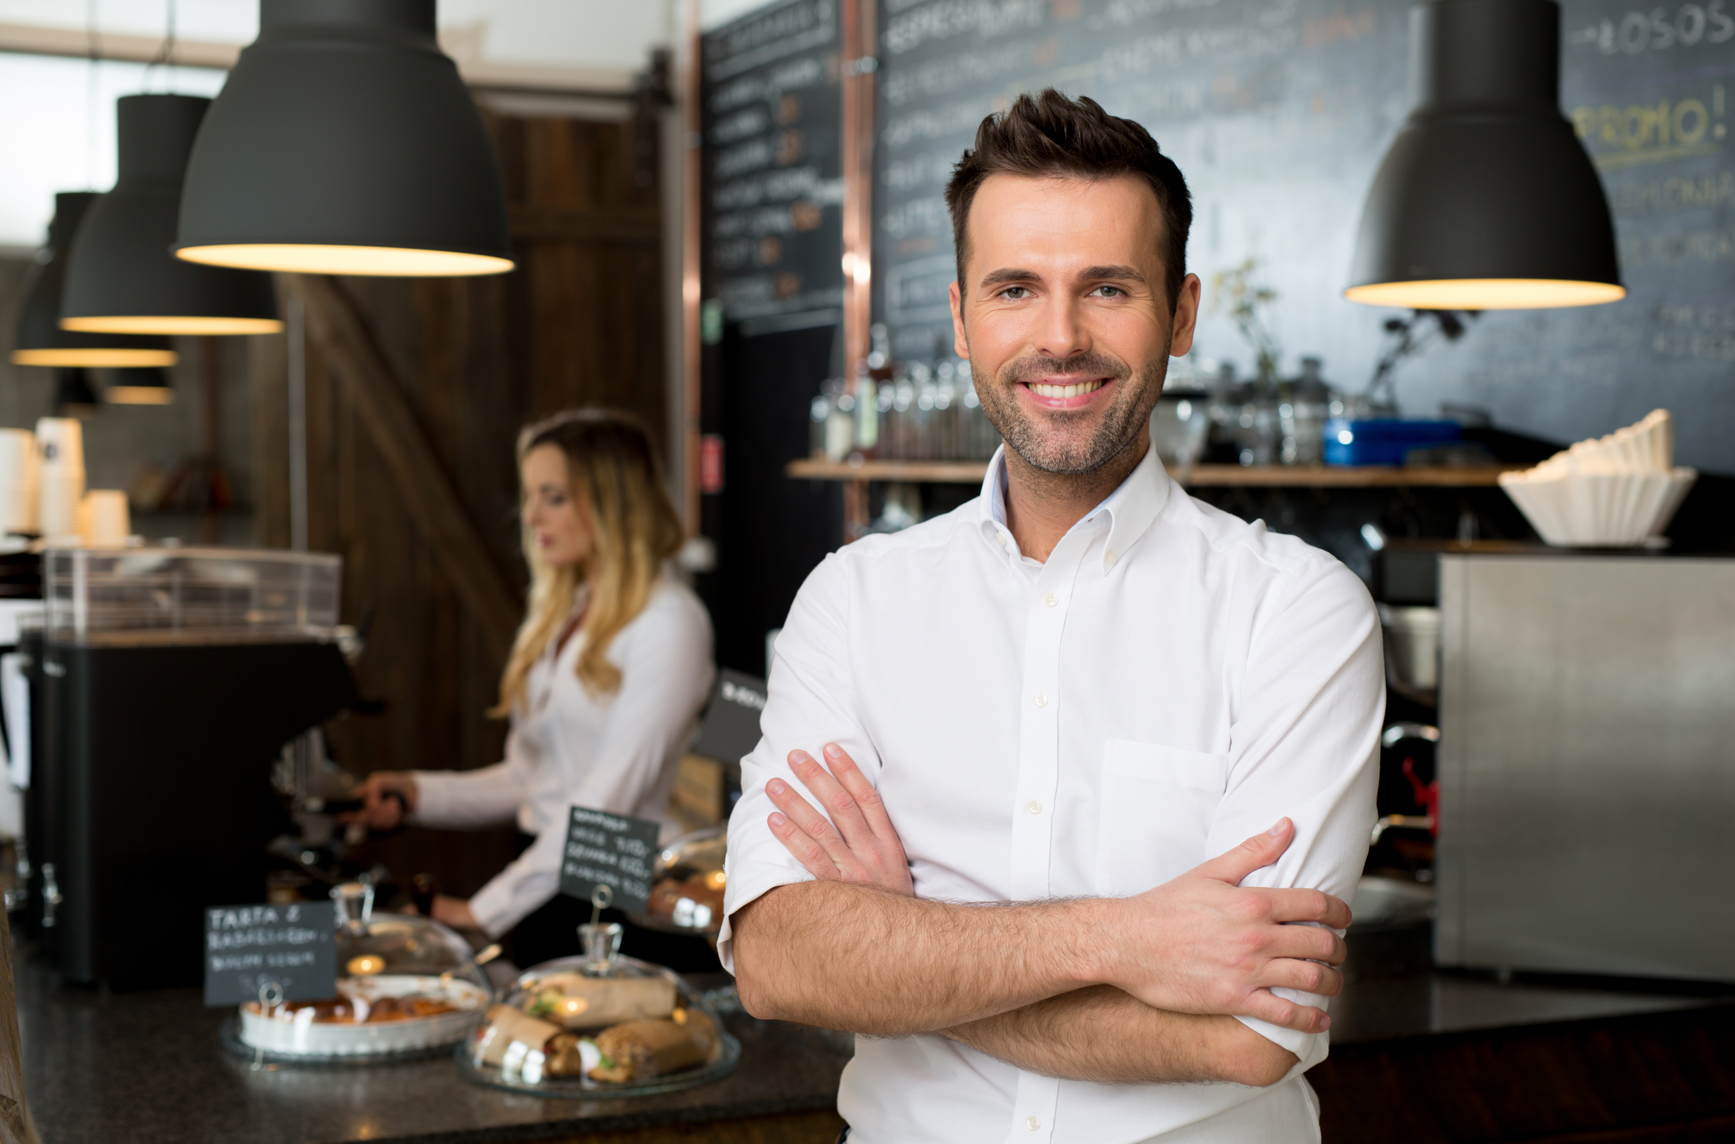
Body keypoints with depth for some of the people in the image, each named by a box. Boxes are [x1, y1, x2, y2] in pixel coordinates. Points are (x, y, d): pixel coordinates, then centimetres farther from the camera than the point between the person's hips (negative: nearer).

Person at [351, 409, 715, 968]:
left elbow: (609, 800, -16)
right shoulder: (560, 613, 17)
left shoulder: (669, 623, -9)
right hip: (542, 888, 6)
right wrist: (419, 794, 3)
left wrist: (486, 910, -17)